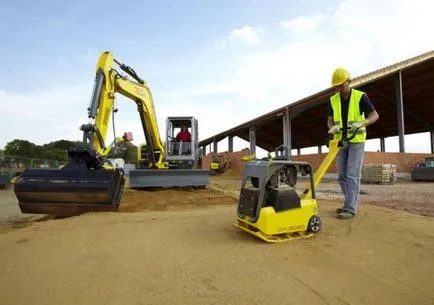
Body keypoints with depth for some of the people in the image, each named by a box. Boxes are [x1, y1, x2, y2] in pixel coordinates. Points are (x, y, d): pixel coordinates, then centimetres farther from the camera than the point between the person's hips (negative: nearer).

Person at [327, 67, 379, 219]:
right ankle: (351, 203, 19)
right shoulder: (333, 100, 5)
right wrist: (332, 127, -17)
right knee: (342, 176, 6)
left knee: (352, 175, -9)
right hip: (340, 141, 5)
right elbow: (330, 120, 7)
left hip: (357, 140, -5)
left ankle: (350, 208, -6)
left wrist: (361, 123, -30)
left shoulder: (360, 97, -7)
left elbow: (375, 116, -10)